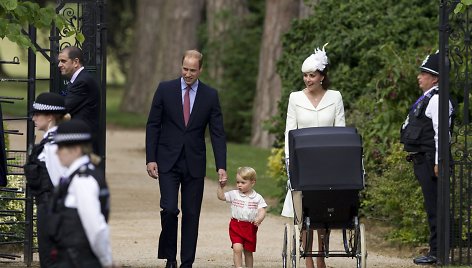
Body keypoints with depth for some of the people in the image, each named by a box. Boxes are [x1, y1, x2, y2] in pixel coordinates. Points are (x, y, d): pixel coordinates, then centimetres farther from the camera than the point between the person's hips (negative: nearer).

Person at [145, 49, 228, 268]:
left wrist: (221, 166, -7)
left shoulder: (210, 96, 3)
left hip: (194, 163, 1)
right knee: (169, 209, -13)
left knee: (191, 215, 3)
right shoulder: (165, 89, 1)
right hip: (168, 162, -1)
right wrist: (150, 159, -4)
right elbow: (153, 126, 3)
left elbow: (217, 133, 2)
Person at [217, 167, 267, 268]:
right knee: (237, 248, -18)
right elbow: (221, 196, 3)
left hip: (251, 227, 0)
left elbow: (262, 211, -7)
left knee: (248, 251, 13)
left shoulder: (257, 198, -1)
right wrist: (221, 186, -10)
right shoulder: (234, 194, 4)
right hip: (236, 226, 0)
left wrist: (259, 219, -26)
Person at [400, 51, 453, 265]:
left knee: (434, 206, -8)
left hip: (430, 162, -11)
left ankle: (437, 252, -6)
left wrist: (438, 163, -23)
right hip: (422, 162, 11)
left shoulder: (436, 100, -14)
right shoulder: (427, 99, 18)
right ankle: (436, 249, 18)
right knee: (432, 207, 13)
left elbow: (441, 133, -20)